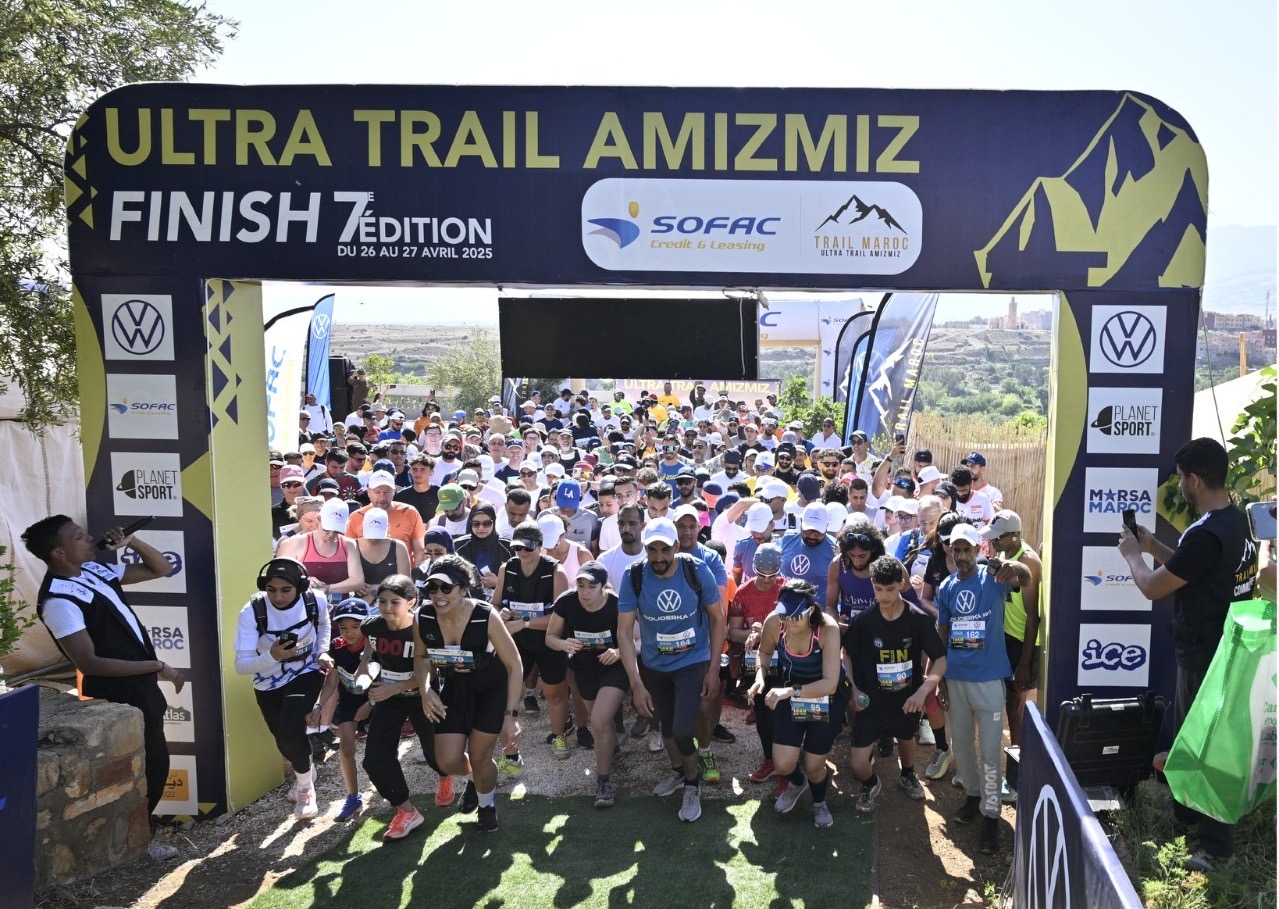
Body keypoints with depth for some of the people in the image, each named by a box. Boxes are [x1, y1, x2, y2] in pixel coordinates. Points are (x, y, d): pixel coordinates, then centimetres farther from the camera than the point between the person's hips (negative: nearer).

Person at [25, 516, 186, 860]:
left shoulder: (95, 570, 4)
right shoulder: (58, 600, -21)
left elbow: (162, 569, 13)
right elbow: (90, 663, -25)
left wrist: (131, 540, -4)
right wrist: (158, 667, -22)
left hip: (141, 686, 8)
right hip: (120, 695, -8)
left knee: (154, 763, 19)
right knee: (148, 767, 5)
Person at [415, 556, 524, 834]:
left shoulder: (486, 617, -31)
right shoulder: (422, 617, -21)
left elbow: (515, 665, -21)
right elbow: (421, 657, 1)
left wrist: (511, 714, -24)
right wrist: (425, 690, -16)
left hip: (491, 687, -3)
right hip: (452, 687, 3)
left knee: (479, 756, -1)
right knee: (447, 762, -2)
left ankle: (487, 803, 35)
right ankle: (475, 779, 37)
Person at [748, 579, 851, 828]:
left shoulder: (828, 628, -32)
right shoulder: (773, 622, -23)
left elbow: (830, 684, -34)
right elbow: (765, 652, 0)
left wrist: (790, 691, -45)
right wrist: (760, 676, -20)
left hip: (827, 698, -2)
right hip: (790, 692, 2)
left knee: (814, 766, 6)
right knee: (783, 764, -6)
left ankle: (819, 802, 44)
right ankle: (797, 782, 34)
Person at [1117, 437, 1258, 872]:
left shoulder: (1206, 534, -29)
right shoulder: (1236, 520, 3)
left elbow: (1152, 587, -19)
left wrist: (1132, 554, -2)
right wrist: (1153, 546, 12)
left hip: (1205, 656, -10)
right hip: (1224, 645, 10)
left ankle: (1218, 844, 17)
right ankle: (1187, 810, 41)